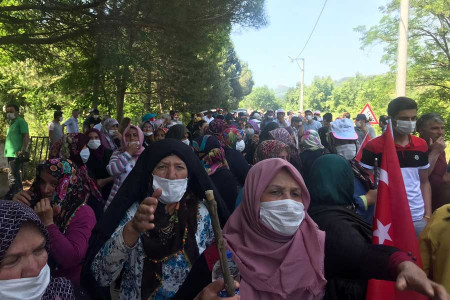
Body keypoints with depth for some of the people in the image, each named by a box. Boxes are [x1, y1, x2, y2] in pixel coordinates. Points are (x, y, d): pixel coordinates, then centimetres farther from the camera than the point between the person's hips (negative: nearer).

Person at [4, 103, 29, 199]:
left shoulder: (21, 121, -8)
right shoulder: (11, 122, 19)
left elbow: (26, 137, -16)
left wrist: (22, 151, -21)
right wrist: (7, 150, 16)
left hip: (16, 154, -10)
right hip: (11, 153, 10)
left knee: (12, 176, -10)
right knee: (15, 174, 17)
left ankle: (11, 196, -5)